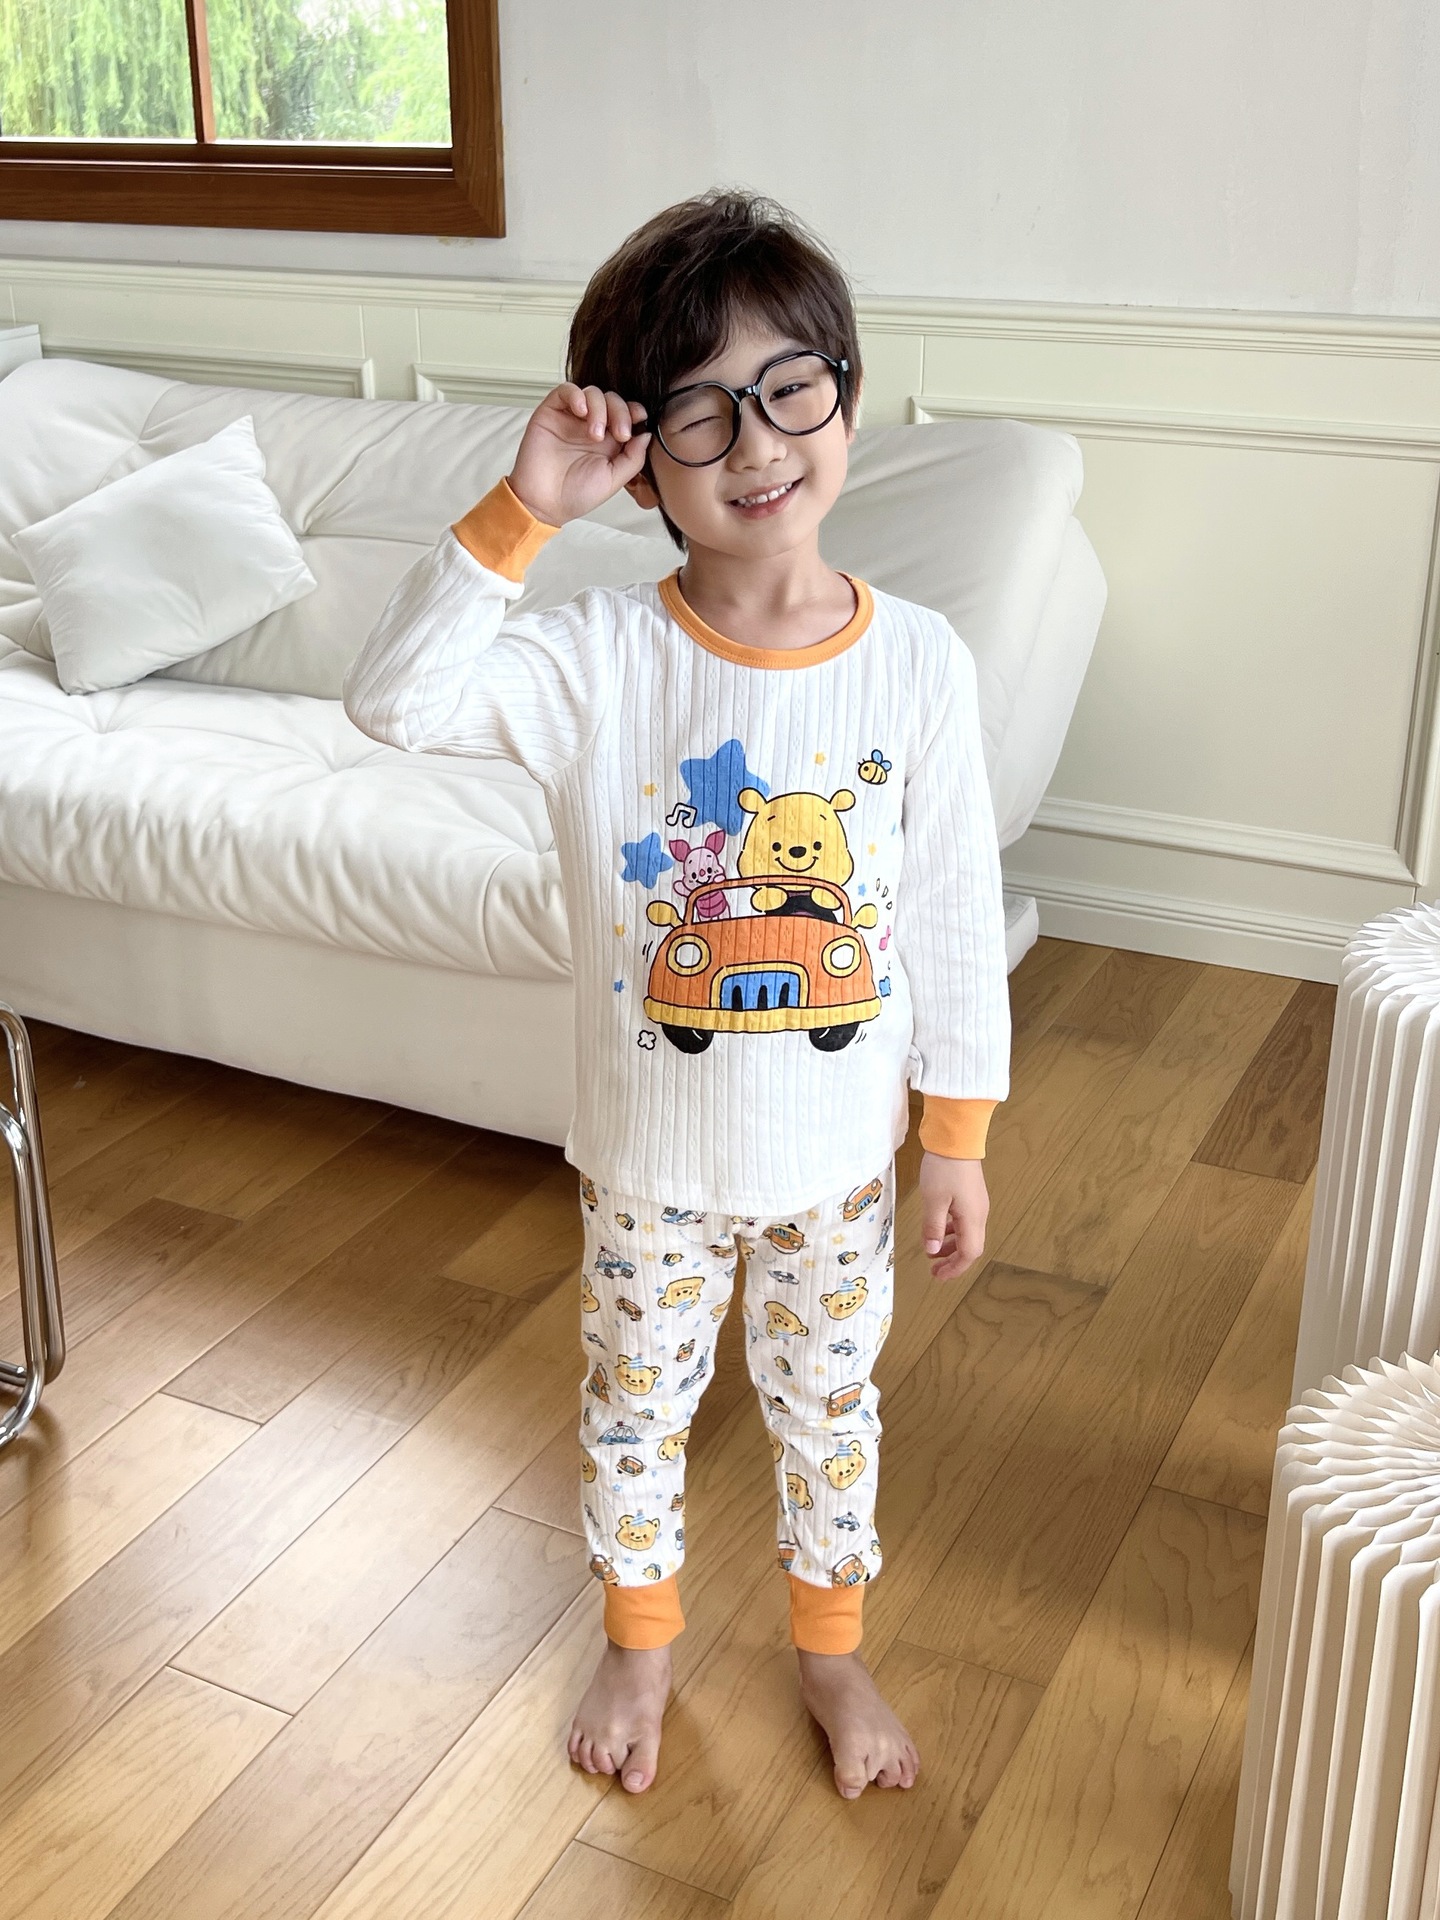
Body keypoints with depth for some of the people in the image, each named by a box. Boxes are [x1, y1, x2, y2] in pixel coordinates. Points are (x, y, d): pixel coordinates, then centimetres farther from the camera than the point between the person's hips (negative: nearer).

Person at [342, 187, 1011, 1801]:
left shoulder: (919, 659, -11)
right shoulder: (597, 662, -16)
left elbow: (955, 918, -6)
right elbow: (395, 700, -30)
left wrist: (957, 1139, -2)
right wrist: (522, 510, -35)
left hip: (840, 1153, 1)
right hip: (652, 1152, 0)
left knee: (826, 1403, 21)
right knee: (636, 1403, 21)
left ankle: (830, 1645, 48)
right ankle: (639, 1637, 49)